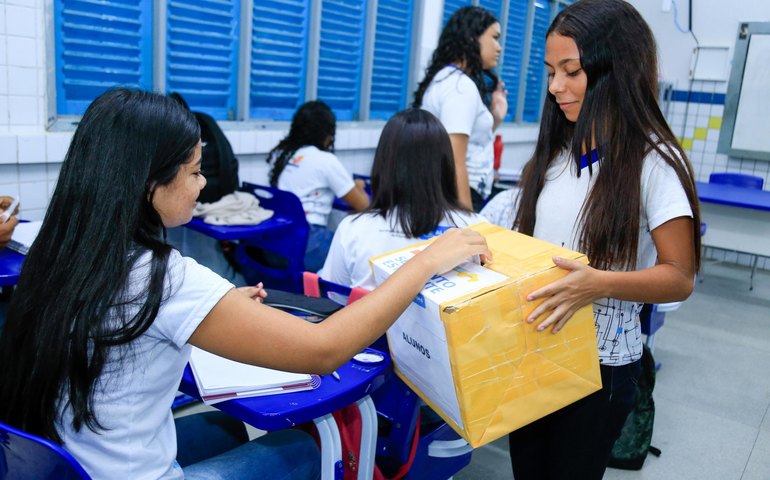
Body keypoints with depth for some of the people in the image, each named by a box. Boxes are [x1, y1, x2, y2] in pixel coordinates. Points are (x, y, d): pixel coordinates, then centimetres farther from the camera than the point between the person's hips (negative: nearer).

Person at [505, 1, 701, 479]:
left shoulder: (654, 161, -15)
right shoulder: (554, 151, 4)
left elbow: (679, 278, -15)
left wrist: (600, 284, -32)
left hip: (600, 362, -5)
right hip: (532, 348, 6)